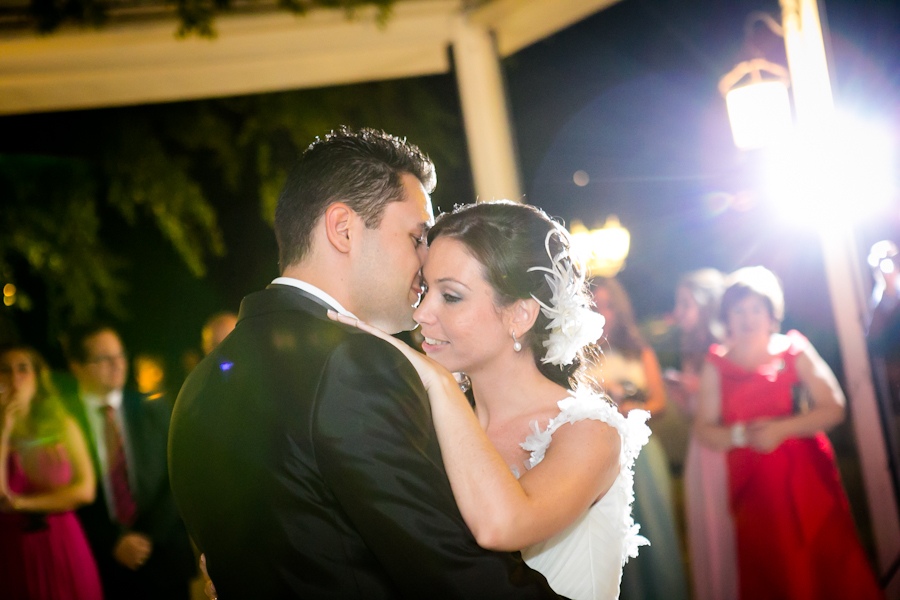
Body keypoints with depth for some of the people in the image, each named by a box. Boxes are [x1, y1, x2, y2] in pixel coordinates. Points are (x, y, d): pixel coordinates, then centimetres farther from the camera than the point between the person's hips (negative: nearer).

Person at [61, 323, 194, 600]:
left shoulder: (155, 410, 6)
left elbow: (176, 477, 3)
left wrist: (150, 535, -6)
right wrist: (113, 542, -7)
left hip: (164, 553, 2)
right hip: (104, 561, -2)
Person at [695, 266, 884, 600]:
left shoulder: (794, 351, 2)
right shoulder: (716, 365, 6)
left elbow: (833, 408, -5)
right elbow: (705, 430, 2)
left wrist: (781, 429, -15)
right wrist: (741, 435, -16)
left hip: (805, 475, -1)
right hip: (752, 483, 1)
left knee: (826, 566, -1)